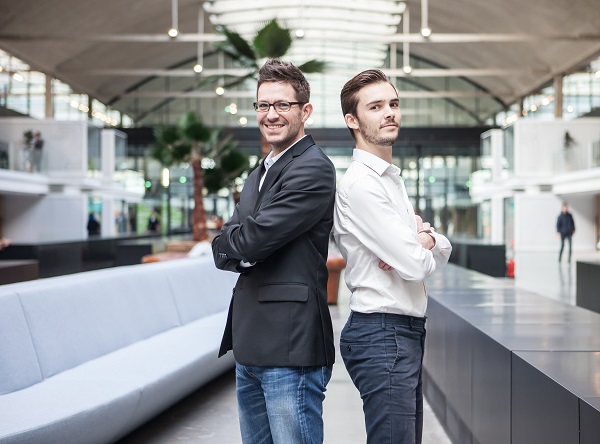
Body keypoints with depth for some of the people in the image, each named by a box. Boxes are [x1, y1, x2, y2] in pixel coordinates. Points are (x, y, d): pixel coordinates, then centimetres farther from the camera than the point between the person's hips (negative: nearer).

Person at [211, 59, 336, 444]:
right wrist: (244, 251, -10)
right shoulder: (259, 175, 20)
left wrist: (230, 242, 2)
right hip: (251, 346, 9)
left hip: (290, 346, -9)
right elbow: (225, 249, 11)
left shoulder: (313, 169, -11)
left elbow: (254, 238, -19)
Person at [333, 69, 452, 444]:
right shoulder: (360, 183, -15)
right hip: (383, 332, -10)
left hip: (407, 331, 10)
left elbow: (444, 250, 15)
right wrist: (422, 247, 4)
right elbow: (416, 266, -20)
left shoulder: (392, 178, 17)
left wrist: (426, 240, -8)